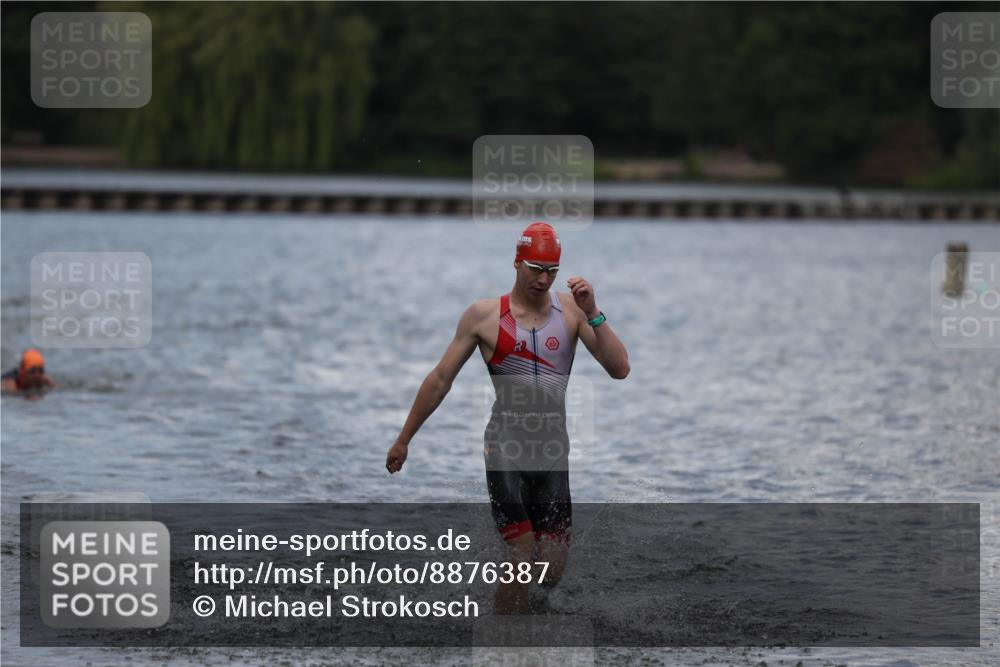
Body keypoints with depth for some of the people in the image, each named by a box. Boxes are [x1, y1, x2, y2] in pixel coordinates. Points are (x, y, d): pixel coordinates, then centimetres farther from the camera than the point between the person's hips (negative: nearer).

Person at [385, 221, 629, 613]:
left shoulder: (571, 309, 3)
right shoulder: (484, 316, -2)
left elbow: (620, 370, -3)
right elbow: (440, 380, 6)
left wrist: (593, 314, -15)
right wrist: (403, 440, 9)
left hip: (553, 451, 3)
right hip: (506, 448, -3)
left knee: (552, 573, 1)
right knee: (521, 562, -13)